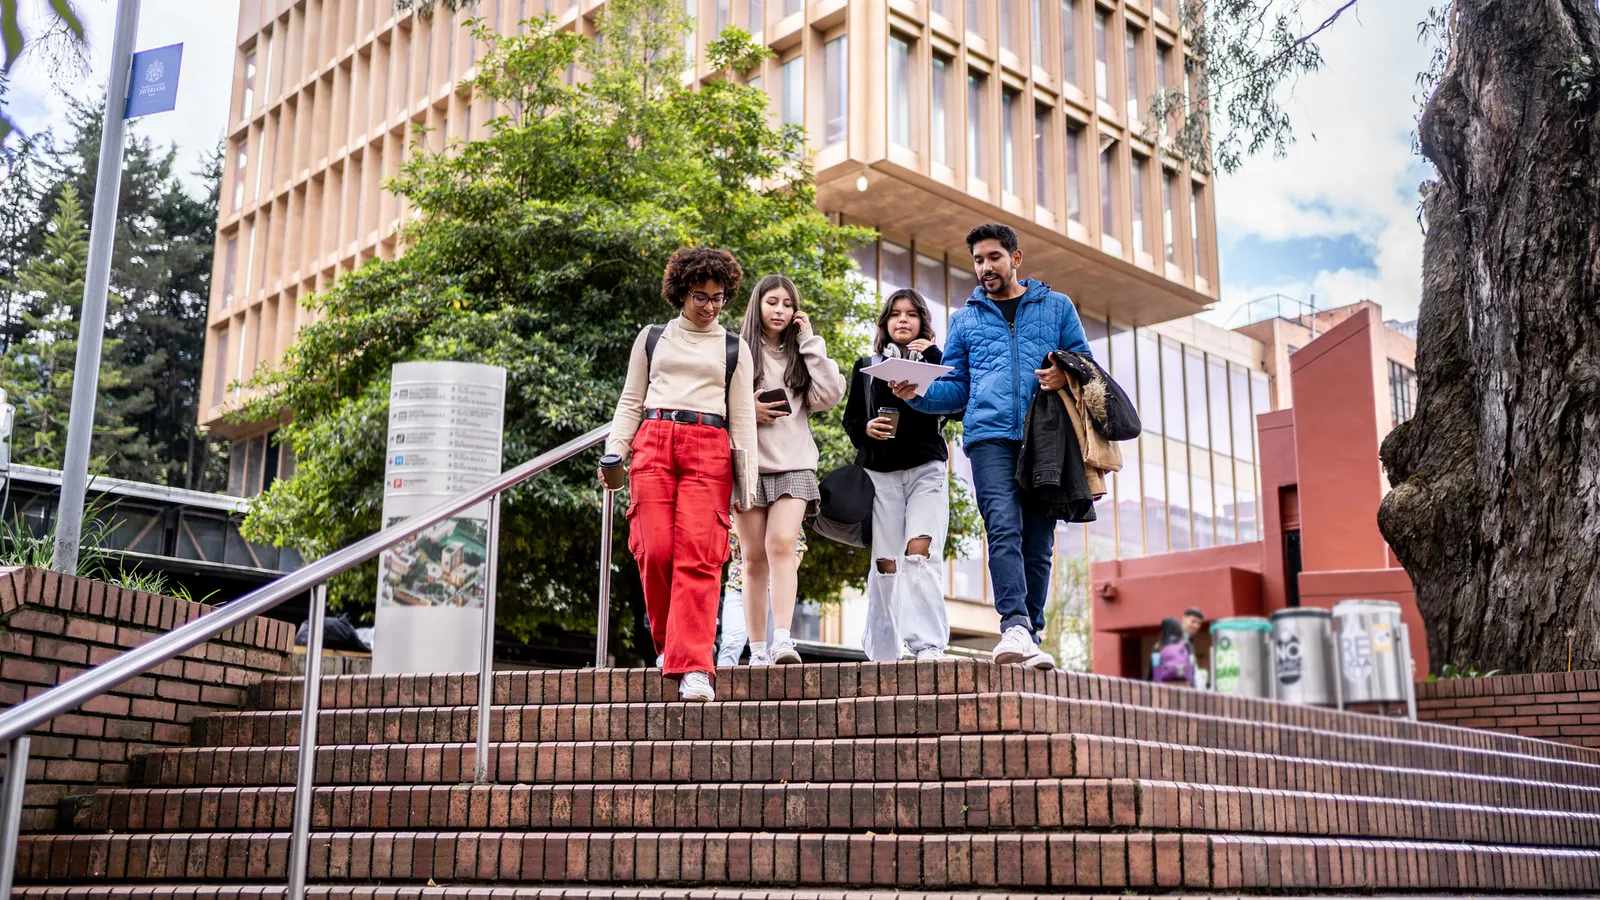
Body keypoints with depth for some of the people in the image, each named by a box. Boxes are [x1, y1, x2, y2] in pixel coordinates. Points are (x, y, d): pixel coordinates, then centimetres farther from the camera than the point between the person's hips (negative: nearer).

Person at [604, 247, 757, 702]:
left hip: (709, 450, -1)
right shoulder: (652, 339, 20)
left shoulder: (735, 349, 18)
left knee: (698, 556, -14)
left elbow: (742, 416, 12)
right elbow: (630, 403, 18)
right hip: (653, 444, 1)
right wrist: (613, 452, 4)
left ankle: (693, 668, -17)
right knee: (656, 550, -10)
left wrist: (748, 477, 2)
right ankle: (668, 644, 11)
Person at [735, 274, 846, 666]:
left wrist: (810, 342, 1)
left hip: (793, 465, 0)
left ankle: (782, 640, -28)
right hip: (748, 464, 0)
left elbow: (830, 395, -1)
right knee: (755, 559, 1)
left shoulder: (802, 355, 16)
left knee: (782, 546, -18)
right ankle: (757, 651, 3)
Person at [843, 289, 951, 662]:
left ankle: (929, 646, -24)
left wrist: (931, 357, -9)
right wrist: (866, 429, -7)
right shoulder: (867, 366, 17)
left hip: (925, 469, -1)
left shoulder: (934, 361, 13)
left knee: (920, 553, -19)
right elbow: (850, 419, 15)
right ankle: (881, 655, 4)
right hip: (880, 472, 2)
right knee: (885, 563, -1)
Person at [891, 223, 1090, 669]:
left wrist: (1066, 376, -7)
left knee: (1038, 542, 0)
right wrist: (917, 393, -2)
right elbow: (955, 389, 18)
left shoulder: (1057, 307, 19)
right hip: (991, 436, -1)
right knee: (1004, 528, -20)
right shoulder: (965, 319, 21)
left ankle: (1031, 635, 5)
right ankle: (1015, 627, -31)